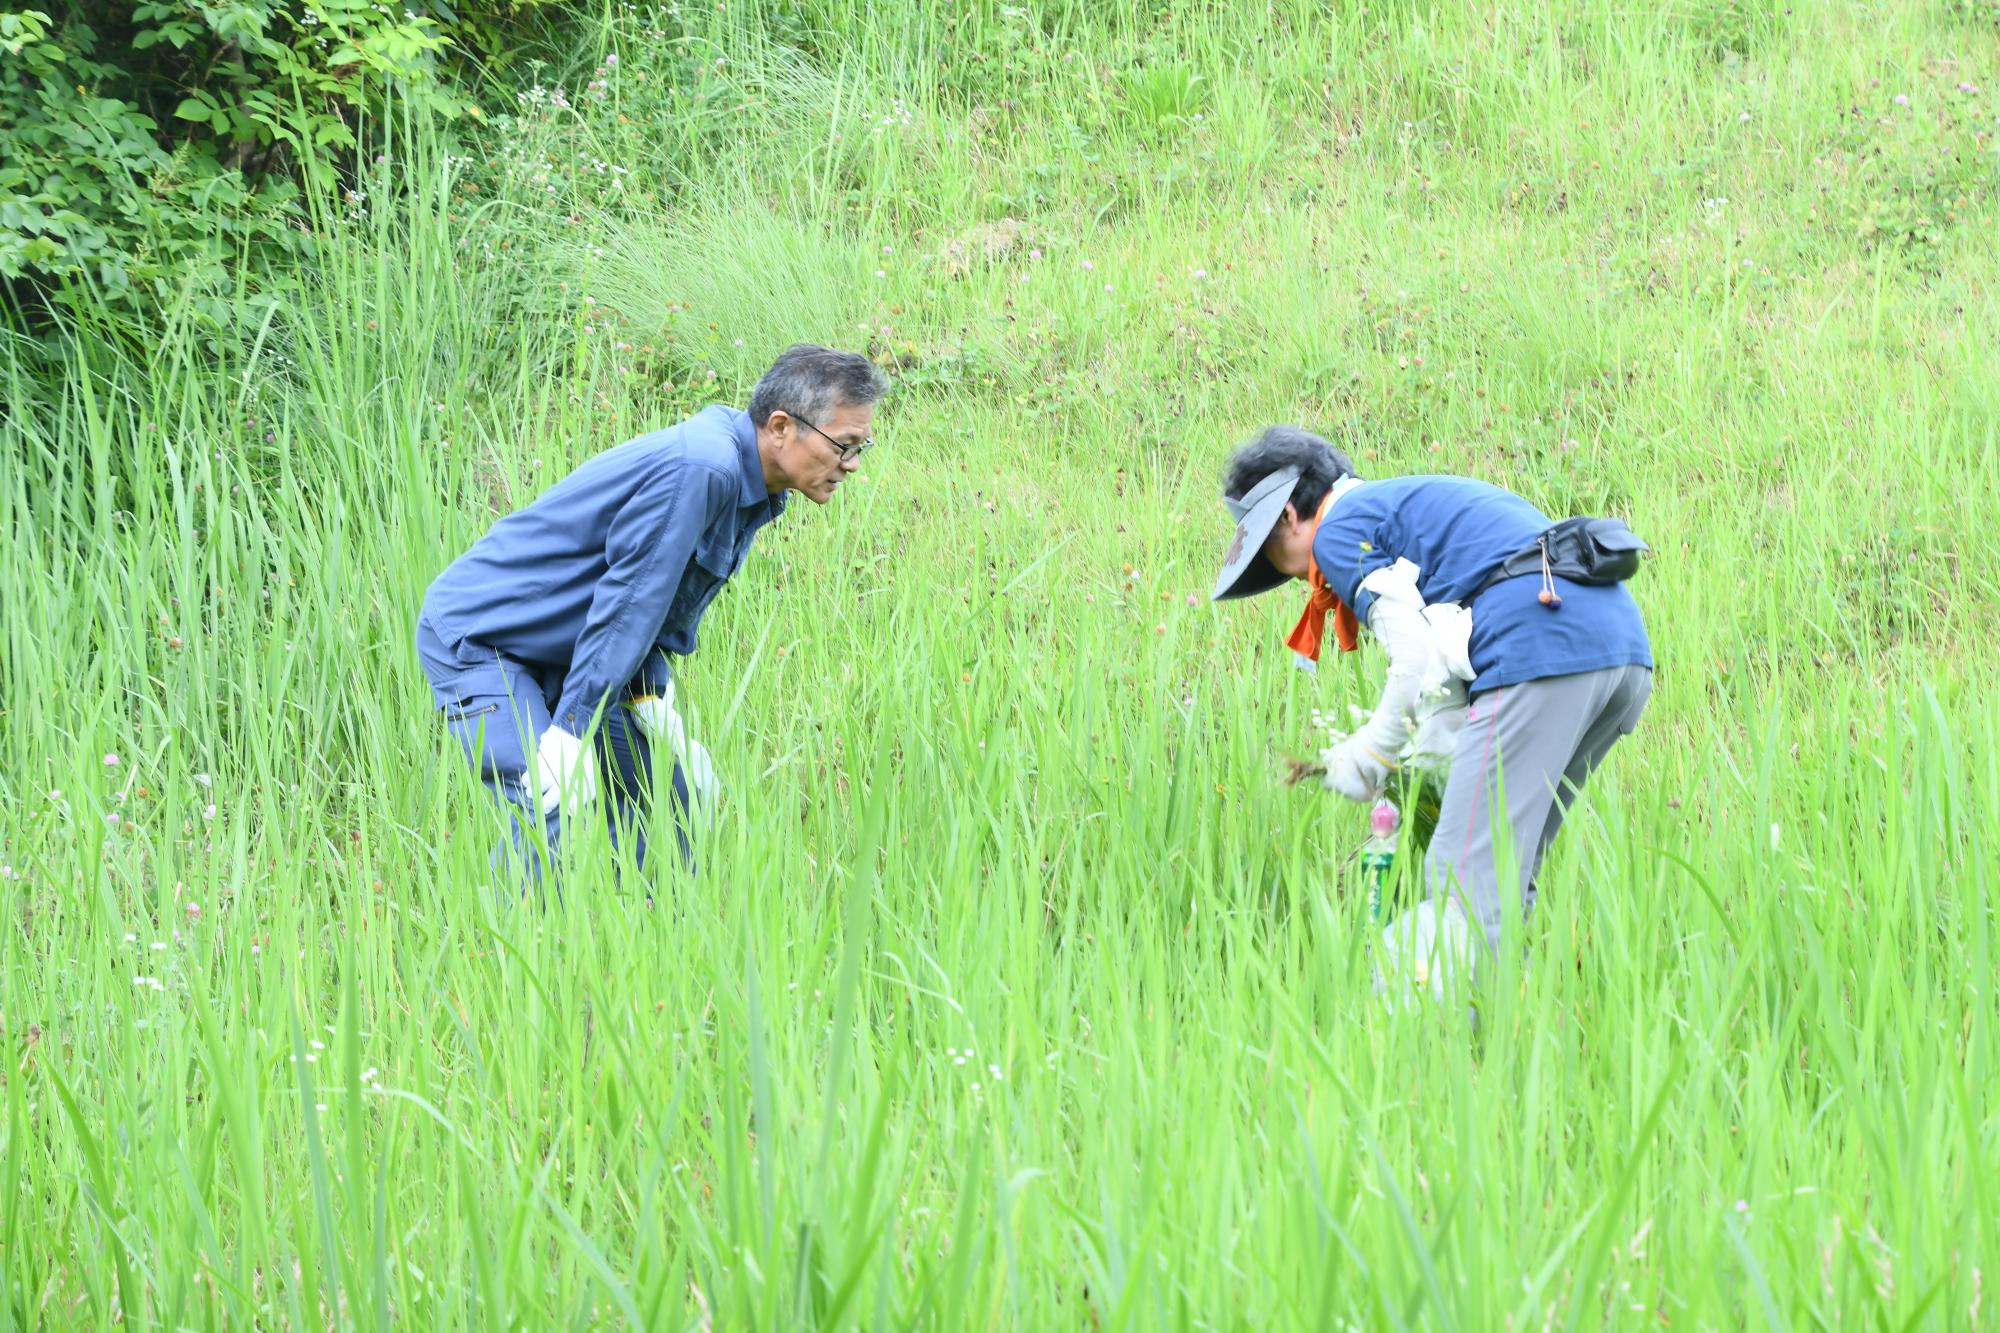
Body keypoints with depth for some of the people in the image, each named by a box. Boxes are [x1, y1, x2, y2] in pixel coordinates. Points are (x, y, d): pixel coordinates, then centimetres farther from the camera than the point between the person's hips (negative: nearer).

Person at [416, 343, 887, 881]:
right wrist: (571, 735, -26)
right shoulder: (699, 469, -28)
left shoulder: (749, 486, 3)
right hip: (473, 638, -10)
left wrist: (652, 698, -2)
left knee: (674, 794, 8)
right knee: (552, 815, -24)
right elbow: (624, 603, -27)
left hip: (560, 655, 10)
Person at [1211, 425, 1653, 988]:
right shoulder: (1413, 500, 35)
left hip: (1540, 652, -9)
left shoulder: (1340, 529, 7)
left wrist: (1368, 758, 9)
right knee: (1507, 867, 16)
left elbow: (1415, 659, -4)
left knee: (1465, 876, -9)